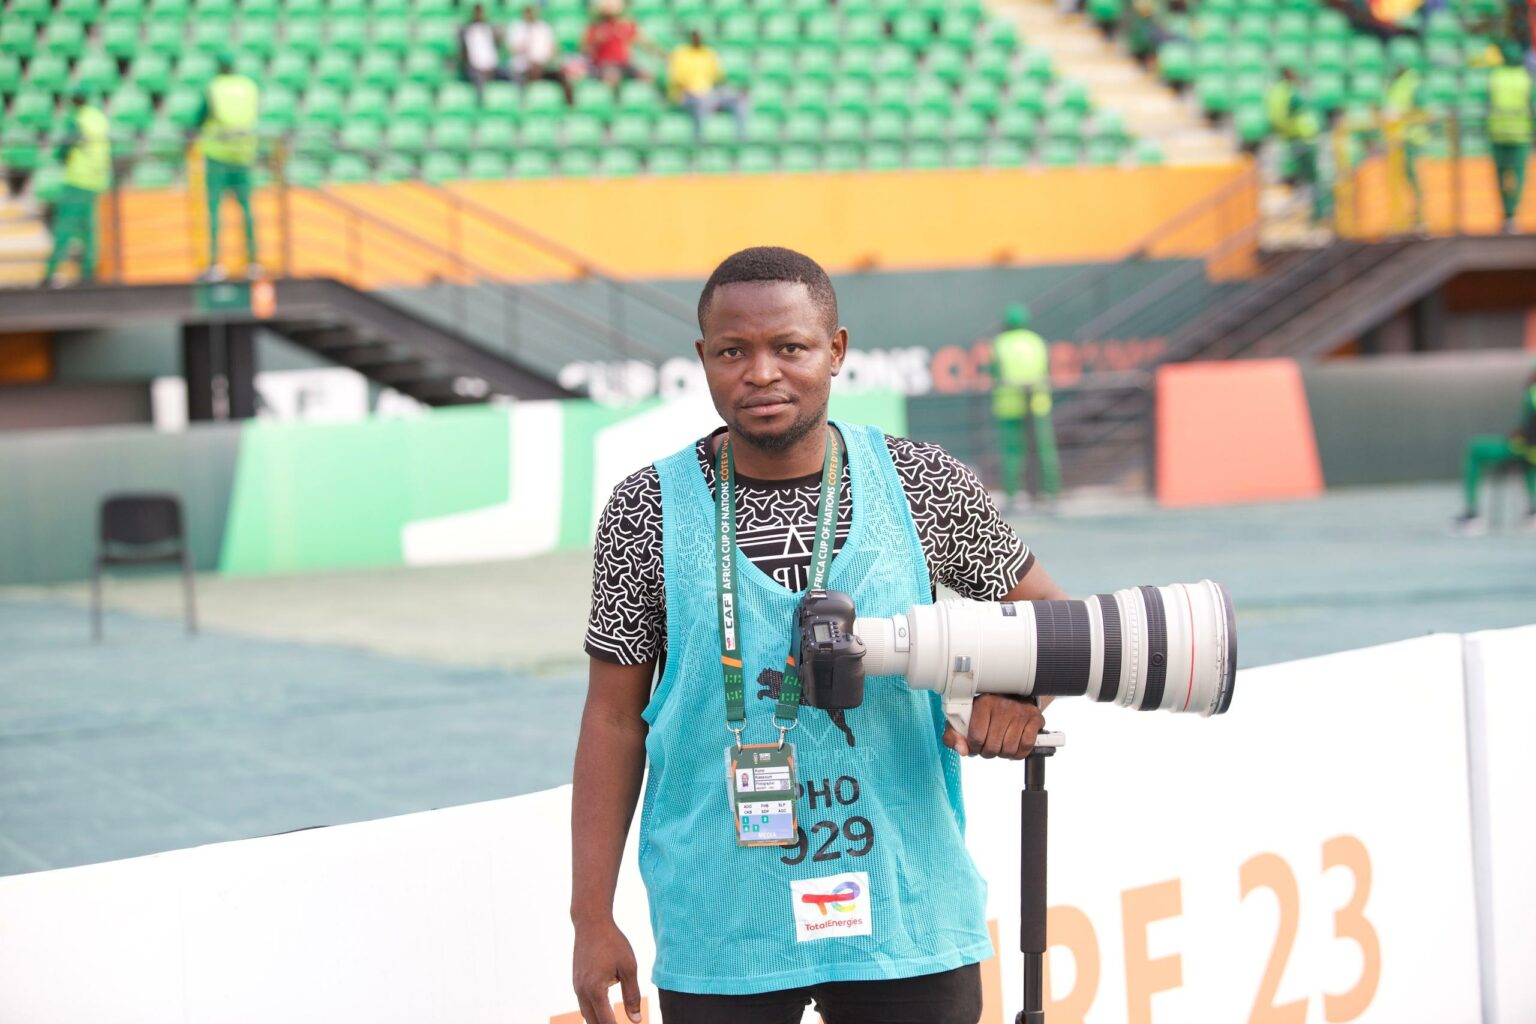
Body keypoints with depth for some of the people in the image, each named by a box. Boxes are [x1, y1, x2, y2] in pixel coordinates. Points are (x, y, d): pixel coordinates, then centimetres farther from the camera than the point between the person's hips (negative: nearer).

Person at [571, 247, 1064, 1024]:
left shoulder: (922, 486, -1)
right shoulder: (649, 514, -3)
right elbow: (614, 719, 1)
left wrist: (1023, 685, -11)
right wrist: (592, 918, -1)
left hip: (909, 923, 1)